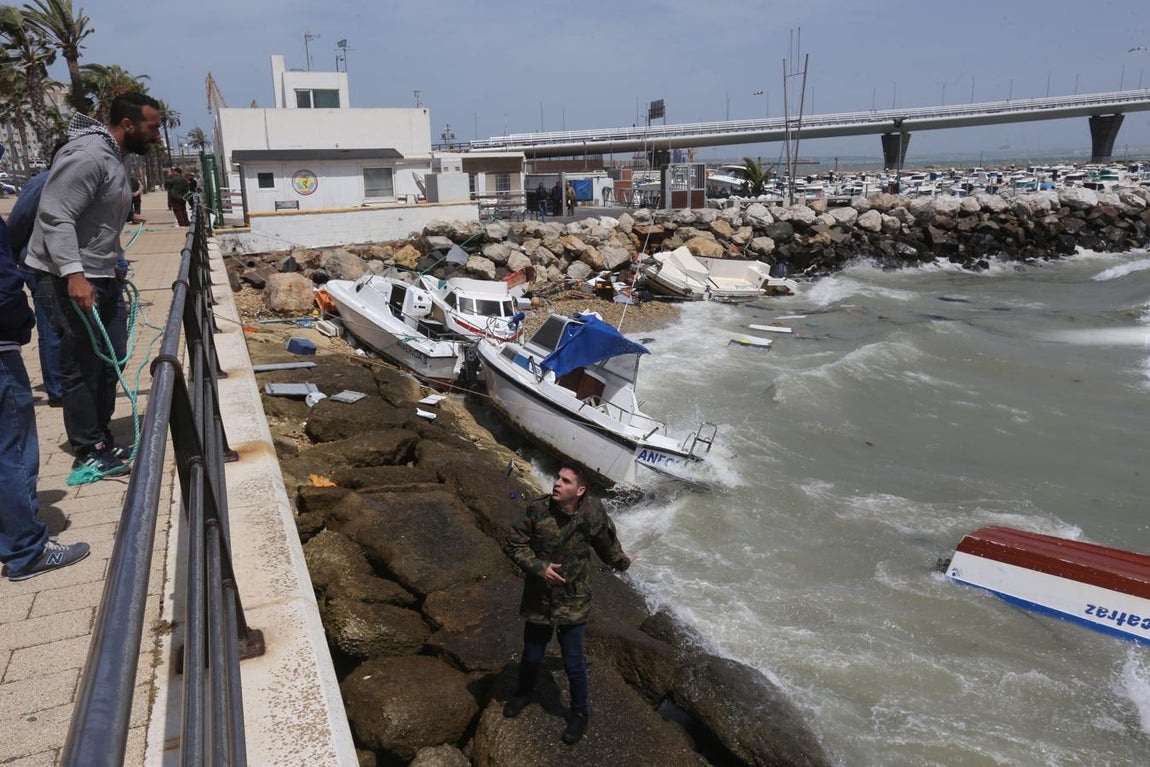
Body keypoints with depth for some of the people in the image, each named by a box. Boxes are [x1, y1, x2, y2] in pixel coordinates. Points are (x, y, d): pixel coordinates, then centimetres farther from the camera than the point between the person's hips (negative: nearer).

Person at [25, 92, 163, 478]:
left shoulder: (117, 157, 13)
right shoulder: (87, 156, -18)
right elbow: (55, 217, -23)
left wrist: (115, 266, 22)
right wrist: (74, 274, -30)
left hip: (102, 277, 10)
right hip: (72, 280, -10)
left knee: (110, 361, 13)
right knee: (83, 367, -3)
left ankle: (102, 439, 26)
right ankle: (89, 452, 8)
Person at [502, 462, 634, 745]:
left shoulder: (593, 515, -18)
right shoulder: (538, 509, -18)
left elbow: (608, 544, 4)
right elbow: (513, 544, -10)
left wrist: (622, 562, 21)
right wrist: (539, 567, -21)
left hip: (572, 601, -1)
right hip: (538, 598, 1)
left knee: (573, 663, 9)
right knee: (531, 656, 19)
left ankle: (580, 713, 36)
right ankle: (523, 693, 51)